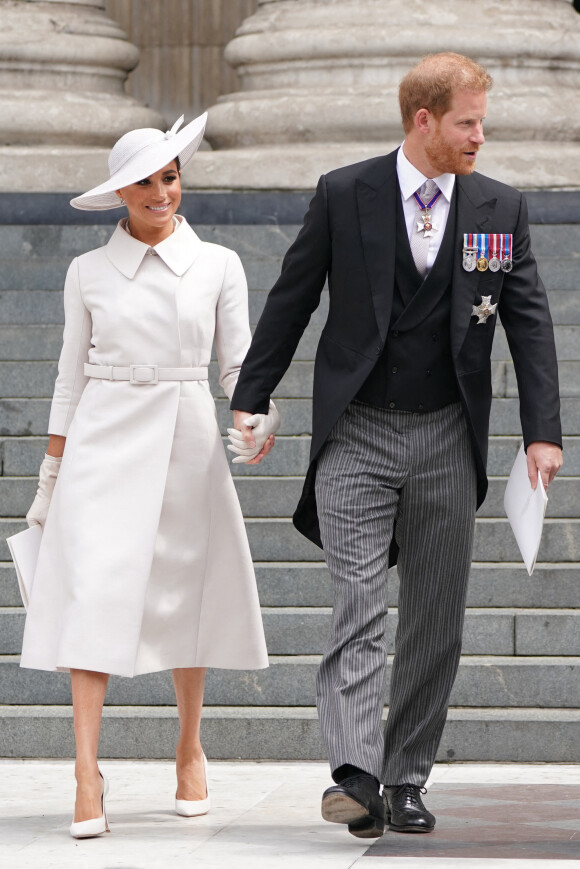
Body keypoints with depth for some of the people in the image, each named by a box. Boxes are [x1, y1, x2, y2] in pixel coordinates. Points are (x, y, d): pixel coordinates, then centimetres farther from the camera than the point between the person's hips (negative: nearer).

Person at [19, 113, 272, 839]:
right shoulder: (89, 273, 5)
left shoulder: (218, 266, 4)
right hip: (105, 441, -1)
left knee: (186, 595, 8)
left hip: (187, 440, 1)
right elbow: (72, 375, 9)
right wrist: (51, 476, 8)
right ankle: (87, 779, -16)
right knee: (94, 594, -12)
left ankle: (189, 749, 30)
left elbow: (239, 362, 5)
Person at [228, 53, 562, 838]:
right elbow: (290, 301, 4)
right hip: (356, 435, -3)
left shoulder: (501, 208, 4)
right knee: (359, 606, -12)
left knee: (436, 619, 5)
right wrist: (250, 400, 3)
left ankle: (407, 781, 13)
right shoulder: (345, 195, -2)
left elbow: (530, 323, 4)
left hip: (447, 441, 3)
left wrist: (543, 432, -5)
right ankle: (356, 776, -21)